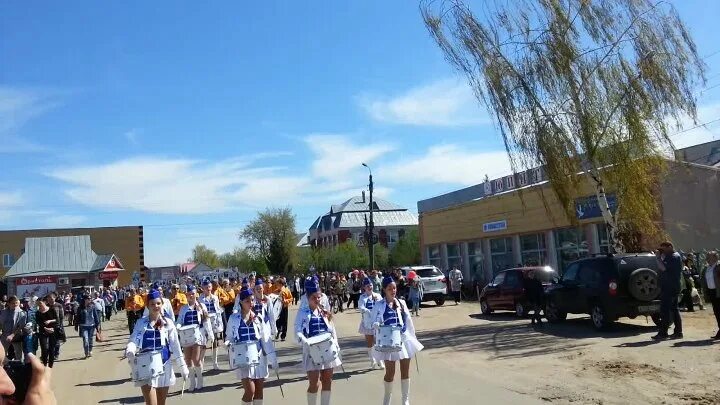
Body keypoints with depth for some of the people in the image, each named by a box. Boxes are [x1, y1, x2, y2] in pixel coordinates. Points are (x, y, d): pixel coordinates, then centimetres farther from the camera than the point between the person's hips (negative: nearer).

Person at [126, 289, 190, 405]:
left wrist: (182, 366, 2)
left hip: (164, 367, 2)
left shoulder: (168, 323, 2)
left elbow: (175, 346, 4)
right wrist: (130, 351, -32)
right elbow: (133, 340, -9)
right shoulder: (141, 323, 1)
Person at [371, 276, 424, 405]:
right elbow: (374, 322, -5)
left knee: (405, 371, 9)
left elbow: (408, 321, 10)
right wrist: (378, 326, -28)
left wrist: (413, 337, 10)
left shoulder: (402, 302, 5)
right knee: (390, 372, 4)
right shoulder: (379, 305, -5)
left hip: (404, 339, 3)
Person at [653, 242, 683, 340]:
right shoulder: (670, 256, 18)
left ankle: (663, 333, -8)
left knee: (665, 311, -9)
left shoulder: (674, 257, -13)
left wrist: (658, 257, -14)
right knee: (674, 310, 12)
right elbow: (663, 267, 17)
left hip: (669, 288, -11)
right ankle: (678, 332, 17)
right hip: (672, 288, 11)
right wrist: (661, 256, 6)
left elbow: (663, 268, -23)